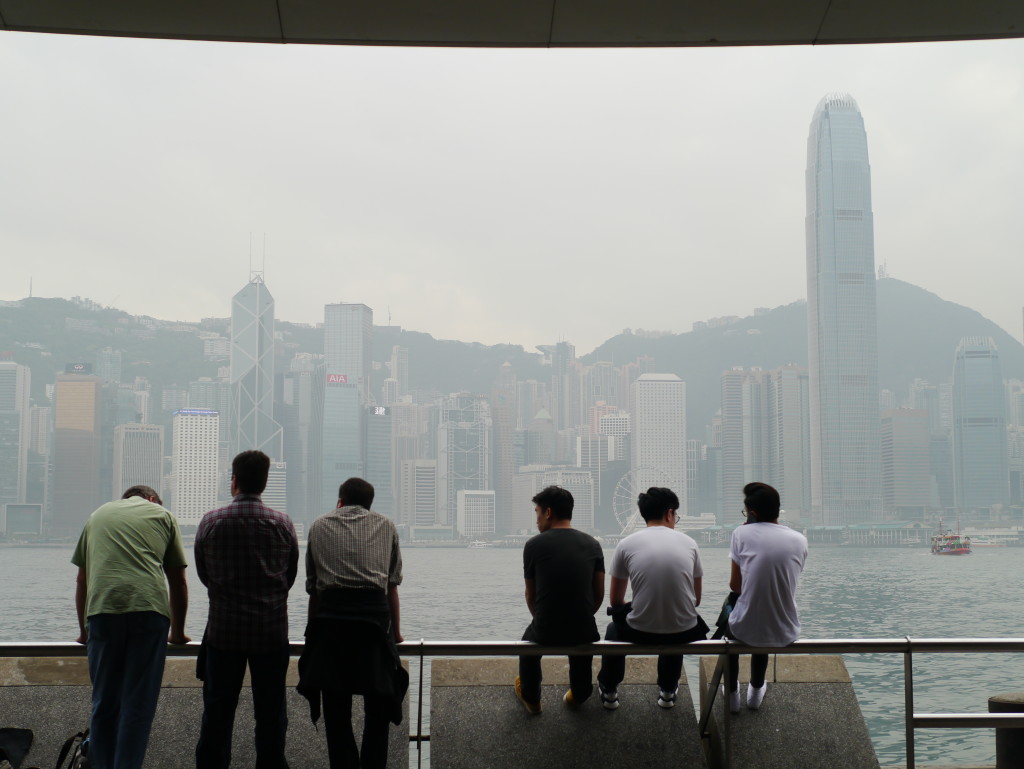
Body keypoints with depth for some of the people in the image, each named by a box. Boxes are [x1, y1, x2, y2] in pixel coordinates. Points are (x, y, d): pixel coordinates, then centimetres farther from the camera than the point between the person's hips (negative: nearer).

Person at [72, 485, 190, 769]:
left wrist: (84, 630, 39)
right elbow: (178, 582, 21)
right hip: (149, 609, -2)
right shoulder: (162, 514, 21)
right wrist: (178, 632, 31)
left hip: (102, 609, 2)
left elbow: (82, 581, 28)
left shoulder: (98, 515, 27)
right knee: (138, 704, 1)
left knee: (104, 703, 10)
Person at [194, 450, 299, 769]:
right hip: (272, 631, 0)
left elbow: (203, 575, 5)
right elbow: (290, 577, 6)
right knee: (270, 714, 7)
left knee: (217, 713, 8)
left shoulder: (211, 522, -5)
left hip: (223, 630, 0)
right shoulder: (283, 524, -3)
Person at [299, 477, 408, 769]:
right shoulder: (385, 526, 20)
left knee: (335, 707, 7)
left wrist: (313, 630, 27)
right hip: (374, 611, 0)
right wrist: (396, 630, 27)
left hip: (330, 614, 1)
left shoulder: (319, 526, 21)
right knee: (378, 705, 9)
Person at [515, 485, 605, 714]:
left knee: (531, 637, 35)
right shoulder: (592, 544, 4)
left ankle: (530, 698, 44)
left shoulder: (534, 545, -4)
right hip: (584, 634, 2)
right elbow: (599, 595, 10)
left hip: (545, 634, -2)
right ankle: (579, 695, 48)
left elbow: (531, 596, 8)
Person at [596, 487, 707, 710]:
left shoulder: (626, 544, 0)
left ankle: (609, 691, 42)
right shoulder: (688, 543, 4)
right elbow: (696, 599, 13)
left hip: (639, 632, -1)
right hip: (684, 634, 1)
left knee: (615, 628, 36)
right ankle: (667, 691, 43)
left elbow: (615, 601, 10)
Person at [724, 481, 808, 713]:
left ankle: (732, 694, 40)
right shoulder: (799, 540, 0)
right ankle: (756, 690, 48)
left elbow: (735, 586, 0)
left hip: (746, 631, -2)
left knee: (729, 619, 35)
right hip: (786, 633, 2)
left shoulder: (742, 534, -9)